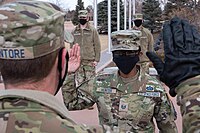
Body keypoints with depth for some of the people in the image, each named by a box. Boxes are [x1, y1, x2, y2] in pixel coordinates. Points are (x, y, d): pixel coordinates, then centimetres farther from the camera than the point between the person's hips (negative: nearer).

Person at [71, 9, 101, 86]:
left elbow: (97, 45, -1)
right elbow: (72, 46, 13)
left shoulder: (93, 30, 0)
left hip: (90, 61, -3)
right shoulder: (74, 31, 8)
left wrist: (96, 59, -6)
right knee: (80, 81, 7)